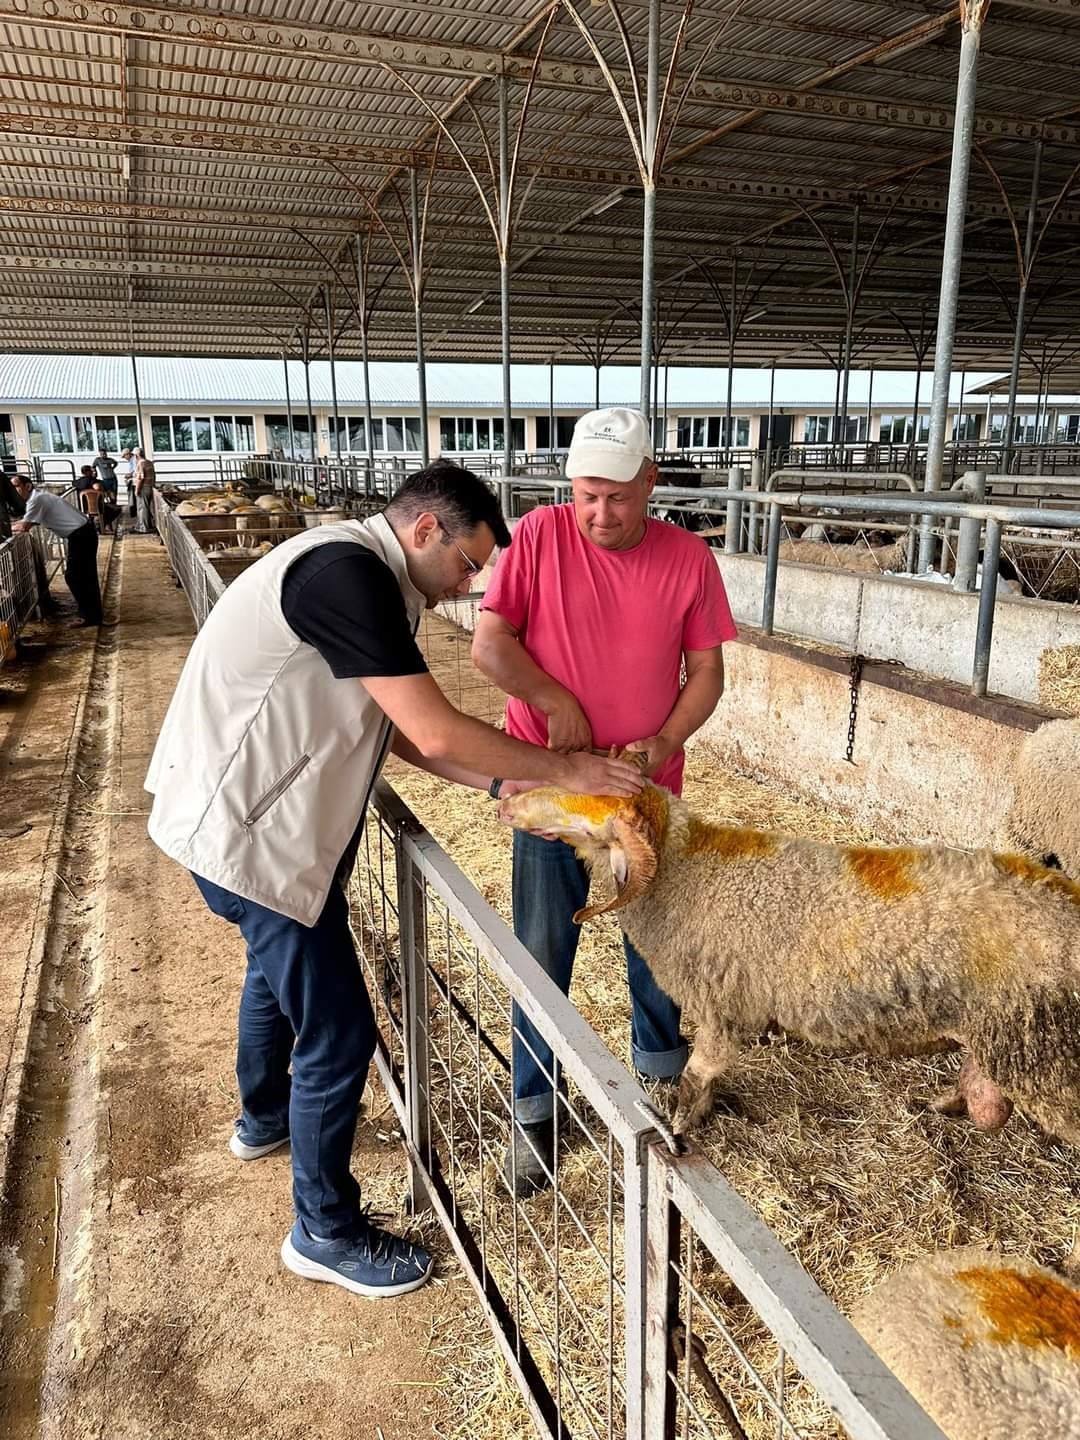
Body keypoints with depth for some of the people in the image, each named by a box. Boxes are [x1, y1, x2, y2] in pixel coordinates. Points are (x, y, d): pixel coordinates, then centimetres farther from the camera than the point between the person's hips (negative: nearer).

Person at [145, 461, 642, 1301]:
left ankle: (265, 1119, 58)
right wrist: (565, 770, -15)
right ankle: (328, 1233, 23)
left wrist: (500, 782, 1)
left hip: (248, 819, 11)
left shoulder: (364, 579, 8)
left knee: (279, 967, 32)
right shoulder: (348, 571, -24)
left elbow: (400, 731, 9)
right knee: (337, 1035, 0)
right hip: (251, 834, -11)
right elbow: (437, 732, -27)